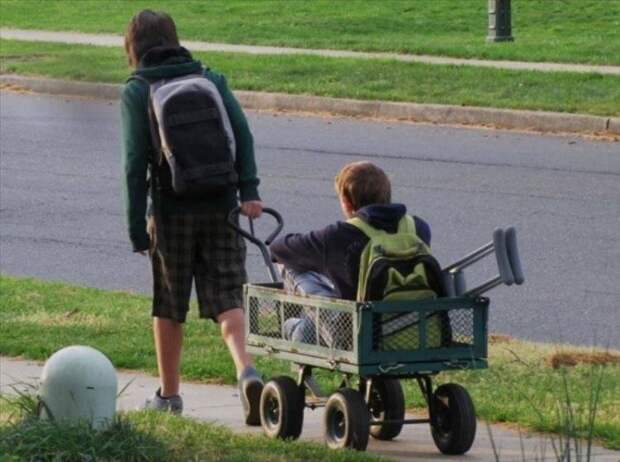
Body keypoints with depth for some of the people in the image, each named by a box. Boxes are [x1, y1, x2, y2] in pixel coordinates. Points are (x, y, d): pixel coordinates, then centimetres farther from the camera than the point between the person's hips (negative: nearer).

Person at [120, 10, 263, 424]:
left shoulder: (137, 92, -1)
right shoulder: (212, 79, 8)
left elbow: (136, 162, -7)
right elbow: (242, 133, -4)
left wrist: (136, 227, -5)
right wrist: (249, 190, -8)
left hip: (171, 209, -2)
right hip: (221, 205, 2)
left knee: (168, 307, 12)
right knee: (226, 299, 2)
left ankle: (169, 394, 21)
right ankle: (246, 371, -23)